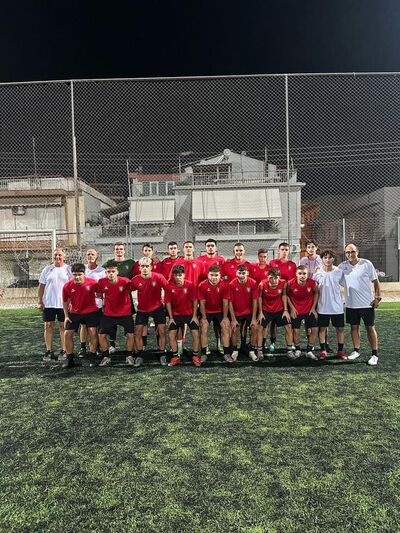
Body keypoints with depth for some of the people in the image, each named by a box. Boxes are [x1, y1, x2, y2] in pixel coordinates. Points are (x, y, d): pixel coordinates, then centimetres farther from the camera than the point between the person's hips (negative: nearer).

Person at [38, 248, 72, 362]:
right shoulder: (47, 269, 7)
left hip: (63, 303, -2)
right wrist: (39, 301, 3)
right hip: (48, 303, 2)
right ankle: (49, 351, 14)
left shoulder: (68, 269, 2)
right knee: (48, 326, 4)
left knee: (63, 326, 3)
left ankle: (63, 351, 12)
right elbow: (41, 286, 9)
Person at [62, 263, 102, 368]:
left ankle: (92, 358, 4)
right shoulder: (67, 286, -11)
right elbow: (65, 301, 5)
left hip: (91, 311, -2)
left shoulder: (92, 283, -18)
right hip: (74, 313, 3)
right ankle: (69, 359, 13)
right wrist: (66, 316, 4)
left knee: (93, 332, -11)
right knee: (67, 333, -2)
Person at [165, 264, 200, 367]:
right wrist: (171, 317, -4)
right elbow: (168, 302, -3)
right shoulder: (169, 287, -13)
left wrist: (194, 316, -8)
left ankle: (195, 356, 10)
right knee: (171, 334, -5)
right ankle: (175, 357, 12)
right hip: (176, 314, 1)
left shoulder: (190, 285, -15)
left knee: (196, 334, -8)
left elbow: (195, 301, -7)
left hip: (190, 314, -1)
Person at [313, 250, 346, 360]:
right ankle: (323, 350, 18)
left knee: (340, 328, 7)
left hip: (337, 307, 1)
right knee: (322, 328, 6)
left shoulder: (339, 272, -3)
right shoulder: (317, 272, -4)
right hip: (323, 306, 0)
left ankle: (341, 350, 21)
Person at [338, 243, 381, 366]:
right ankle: (356, 351, 26)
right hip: (351, 304, 3)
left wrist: (377, 297, -5)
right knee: (354, 327, 12)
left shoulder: (366, 264, -6)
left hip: (367, 303, -3)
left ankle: (374, 354, 12)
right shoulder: (342, 266, 1)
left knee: (370, 328, 4)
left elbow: (375, 281, -1)